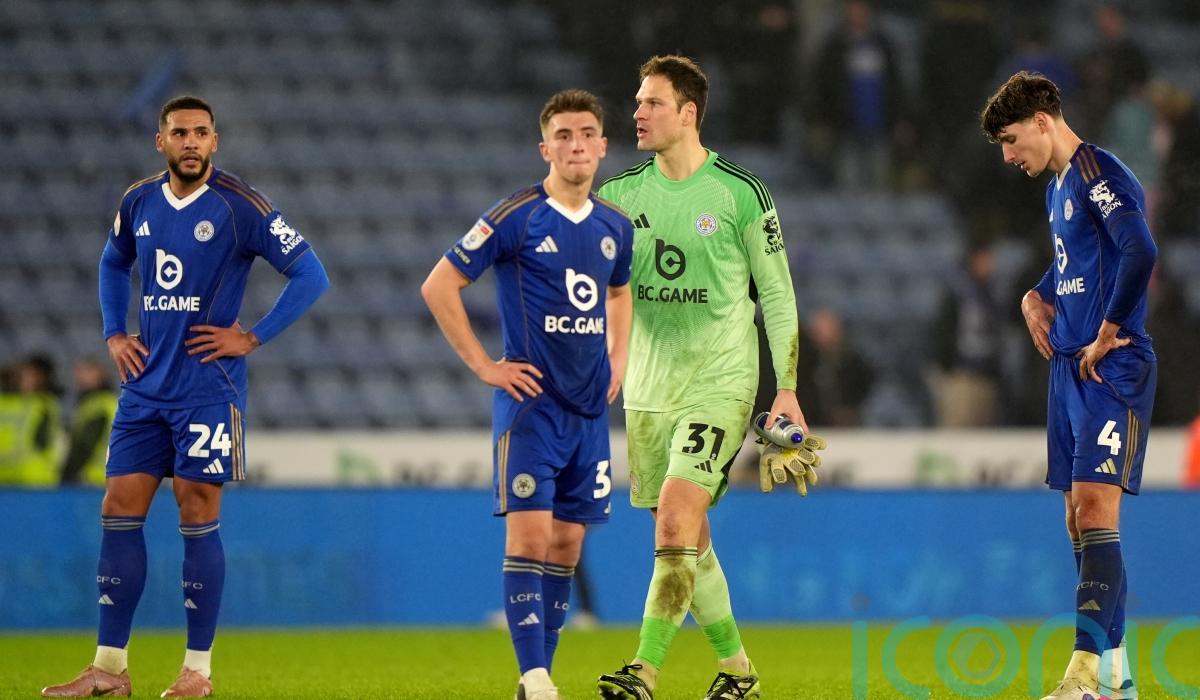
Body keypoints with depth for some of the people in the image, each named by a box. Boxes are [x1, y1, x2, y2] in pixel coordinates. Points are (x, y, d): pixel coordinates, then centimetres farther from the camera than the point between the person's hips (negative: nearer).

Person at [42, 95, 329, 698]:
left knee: (198, 518, -4)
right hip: (144, 385, 5)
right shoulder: (138, 203, 8)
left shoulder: (239, 207, -9)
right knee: (119, 512, 2)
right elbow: (114, 265, 28)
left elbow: (310, 274, -9)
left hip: (207, 389, -5)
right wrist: (113, 333, 14)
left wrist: (252, 337, -11)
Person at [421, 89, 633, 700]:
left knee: (567, 543, 6)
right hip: (531, 402, -6)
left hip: (590, 407, 6)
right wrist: (484, 365, -9)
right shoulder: (517, 216, -9)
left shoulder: (615, 226, 9)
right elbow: (439, 286, -7)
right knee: (530, 536, -12)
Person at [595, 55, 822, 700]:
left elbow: (777, 292, 0)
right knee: (687, 541, 9)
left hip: (719, 384, -5)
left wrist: (786, 390, -3)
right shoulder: (621, 194, 6)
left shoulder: (739, 193, -5)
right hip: (647, 387, 5)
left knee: (676, 520, -19)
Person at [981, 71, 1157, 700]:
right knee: (1078, 518, 9)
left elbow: (1140, 253, -27)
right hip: (1069, 366, 10)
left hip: (1110, 368, -10)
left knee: (1094, 508, -17)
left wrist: (1107, 335, -20)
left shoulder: (1097, 175, -13)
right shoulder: (1058, 187, 18)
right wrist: (1037, 297, 15)